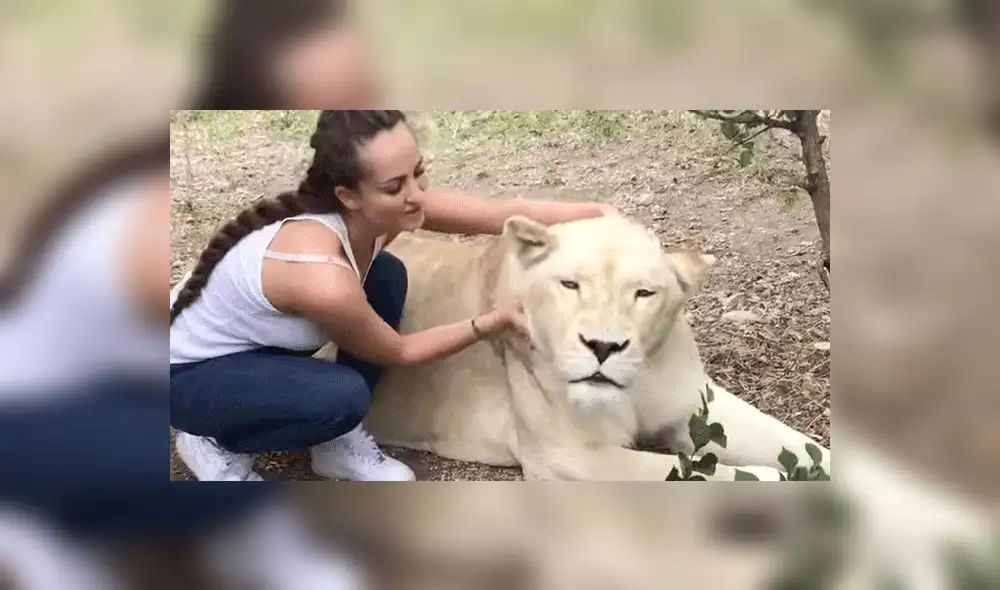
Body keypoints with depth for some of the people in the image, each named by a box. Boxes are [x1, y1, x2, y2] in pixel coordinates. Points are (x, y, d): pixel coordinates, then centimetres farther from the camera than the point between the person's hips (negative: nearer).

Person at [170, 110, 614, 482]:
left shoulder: (384, 207, -17)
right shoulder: (325, 280, -38)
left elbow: (504, 213, -14)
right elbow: (399, 352, -18)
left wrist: (601, 216, -24)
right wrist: (496, 321, -17)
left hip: (253, 342, 8)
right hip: (187, 372, -8)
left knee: (387, 277, -6)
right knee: (343, 396, -30)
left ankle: (335, 441, 7)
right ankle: (217, 444, -1)